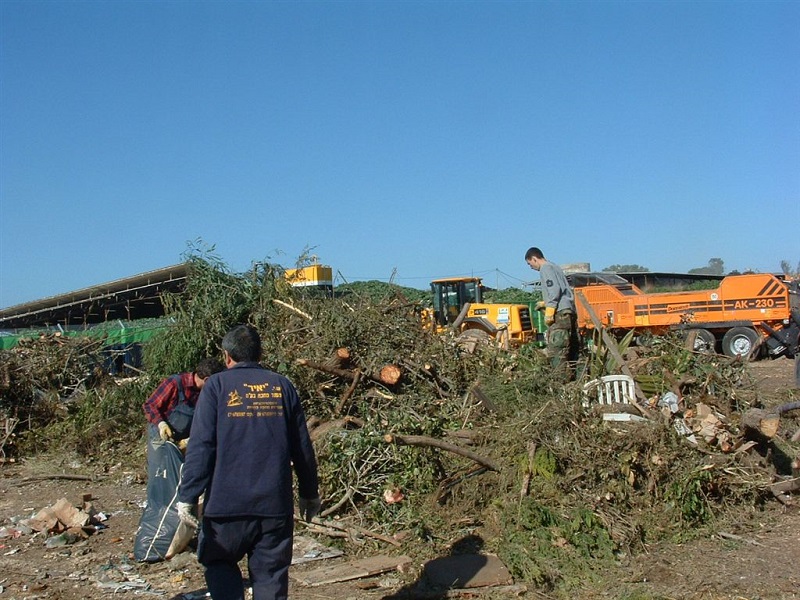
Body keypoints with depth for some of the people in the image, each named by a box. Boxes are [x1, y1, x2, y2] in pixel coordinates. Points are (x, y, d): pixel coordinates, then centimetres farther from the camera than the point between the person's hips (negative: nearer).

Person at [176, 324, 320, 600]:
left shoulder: (216, 386, -2)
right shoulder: (282, 386, 7)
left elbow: (201, 446, -9)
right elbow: (302, 447, 9)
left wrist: (188, 495, -3)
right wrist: (310, 492, 18)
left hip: (227, 502, -2)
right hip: (276, 503, 2)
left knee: (218, 561, 19)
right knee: (271, 573, 11)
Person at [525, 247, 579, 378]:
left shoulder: (546, 268, -4)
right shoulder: (554, 266, 25)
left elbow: (555, 290, -16)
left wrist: (549, 312, -17)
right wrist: (546, 303, 30)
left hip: (560, 313, -10)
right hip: (570, 311, 10)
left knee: (555, 350, -12)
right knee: (570, 349, 10)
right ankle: (571, 376, 12)